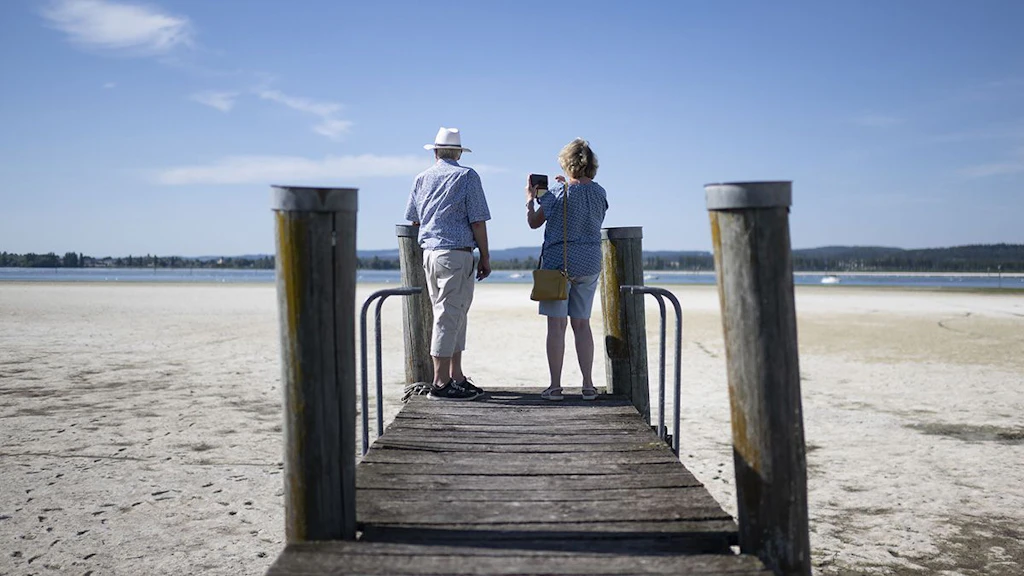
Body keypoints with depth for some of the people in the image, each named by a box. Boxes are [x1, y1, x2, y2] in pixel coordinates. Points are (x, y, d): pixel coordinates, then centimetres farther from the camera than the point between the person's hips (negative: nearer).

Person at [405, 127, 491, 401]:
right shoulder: (467, 176, -3)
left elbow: (413, 219, 18)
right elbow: (477, 221, -8)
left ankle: (456, 378, 19)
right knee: (449, 315, -6)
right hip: (456, 253, -7)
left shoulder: (422, 178, 13)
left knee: (453, 315, 14)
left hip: (429, 252, 7)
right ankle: (440, 384, -5)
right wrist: (485, 257, -2)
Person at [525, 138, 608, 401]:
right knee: (582, 324, 10)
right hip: (589, 264, 4)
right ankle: (588, 385, 10)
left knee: (556, 324, 0)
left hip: (558, 262, -4)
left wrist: (530, 198, 19)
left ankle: (555, 386, 1)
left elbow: (534, 222, 2)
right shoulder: (600, 193, 2)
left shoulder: (558, 193, -10)